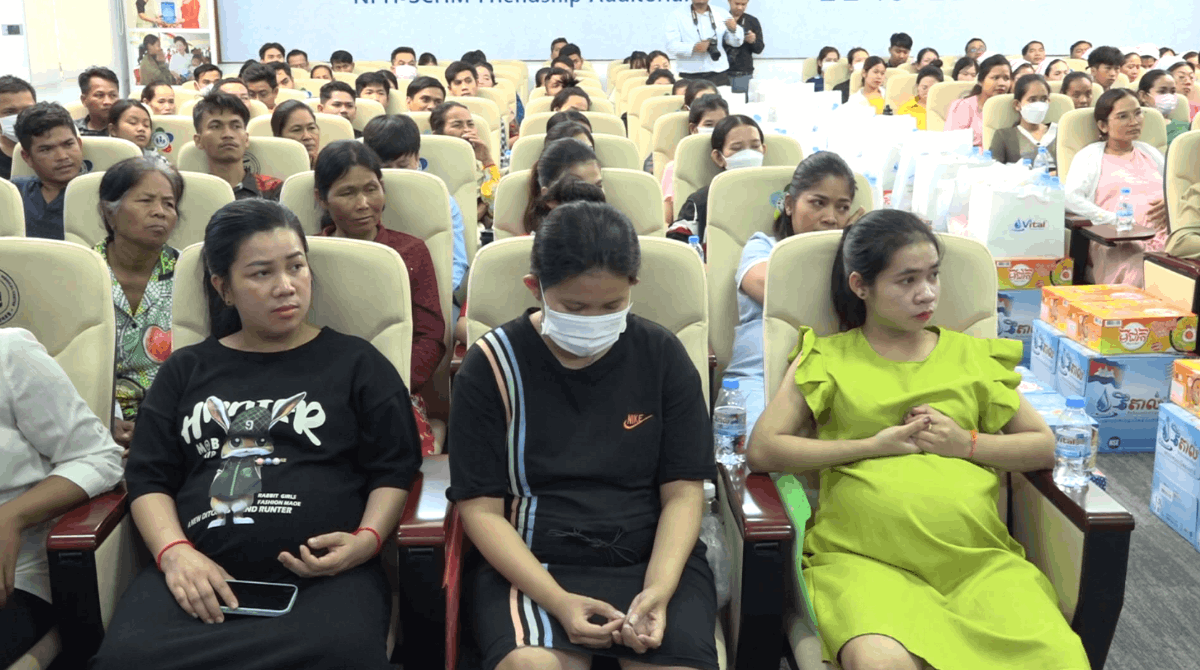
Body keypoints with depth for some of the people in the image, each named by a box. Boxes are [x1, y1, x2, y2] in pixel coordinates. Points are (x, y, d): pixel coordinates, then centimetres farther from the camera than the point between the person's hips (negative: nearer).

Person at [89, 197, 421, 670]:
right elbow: (150, 478, 15)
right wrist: (175, 552, -5)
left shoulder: (357, 363, 16)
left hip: (324, 574, 0)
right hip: (200, 570, 1)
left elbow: (393, 471, 12)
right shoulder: (186, 370, 23)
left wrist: (367, 539, -9)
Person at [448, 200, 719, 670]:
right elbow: (481, 508, -3)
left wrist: (658, 590, -14)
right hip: (528, 562, -1)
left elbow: (682, 493, 4)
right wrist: (558, 601, -17)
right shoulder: (492, 365, -2)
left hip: (651, 558, 2)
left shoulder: (663, 356, 3)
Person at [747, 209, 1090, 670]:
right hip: (865, 558, -3)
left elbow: (1044, 447, 21)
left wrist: (966, 443, 2)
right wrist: (875, 446, -2)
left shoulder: (970, 355, 22)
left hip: (978, 557, 3)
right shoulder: (827, 359, 13)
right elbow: (762, 451, 1)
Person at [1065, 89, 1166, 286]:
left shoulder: (1150, 153, 30)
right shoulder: (1090, 155, 13)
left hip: (1164, 236, 5)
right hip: (1118, 243, -4)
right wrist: (1116, 221, -15)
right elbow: (1071, 198, -4)